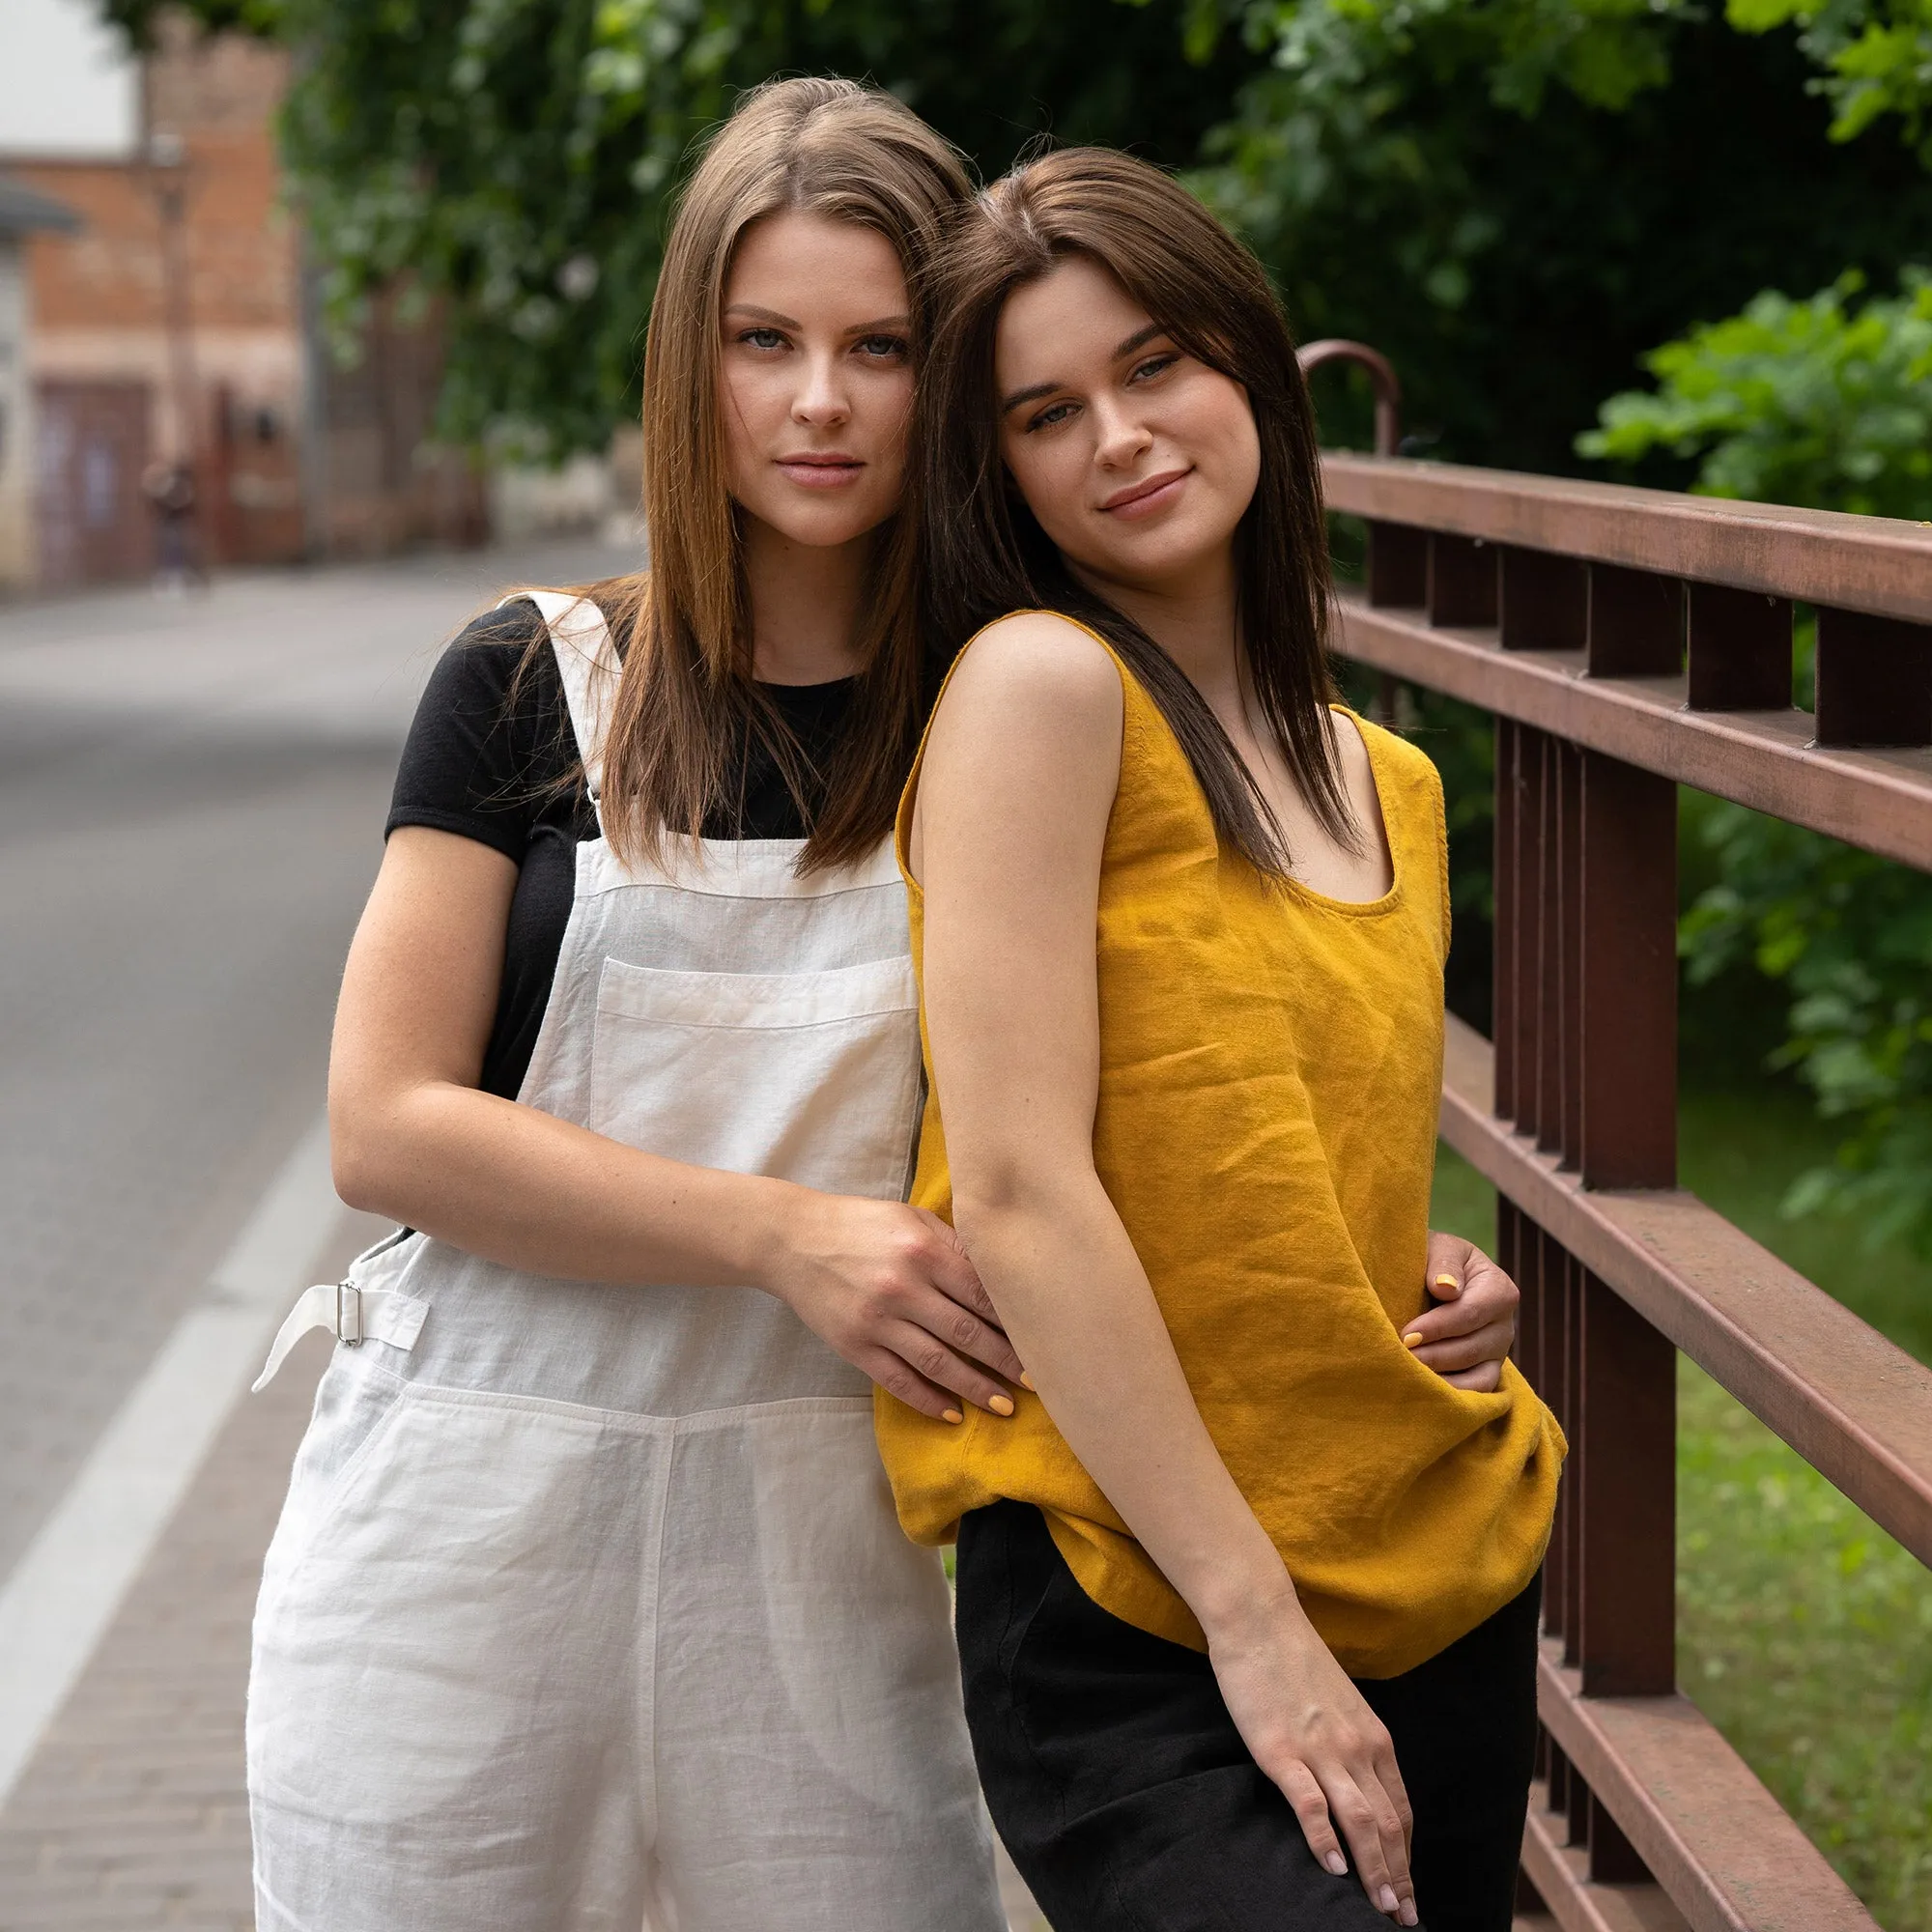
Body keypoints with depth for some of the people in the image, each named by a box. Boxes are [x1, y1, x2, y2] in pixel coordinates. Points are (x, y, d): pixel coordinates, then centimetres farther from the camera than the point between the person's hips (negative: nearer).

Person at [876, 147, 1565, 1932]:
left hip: (1450, 1571, 7)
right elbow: (1016, 1188, -15)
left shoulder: (1390, 783, 13)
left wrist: (1442, 1285, 2)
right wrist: (1252, 1615, -15)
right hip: (1135, 1633, -7)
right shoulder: (1042, 684, -9)